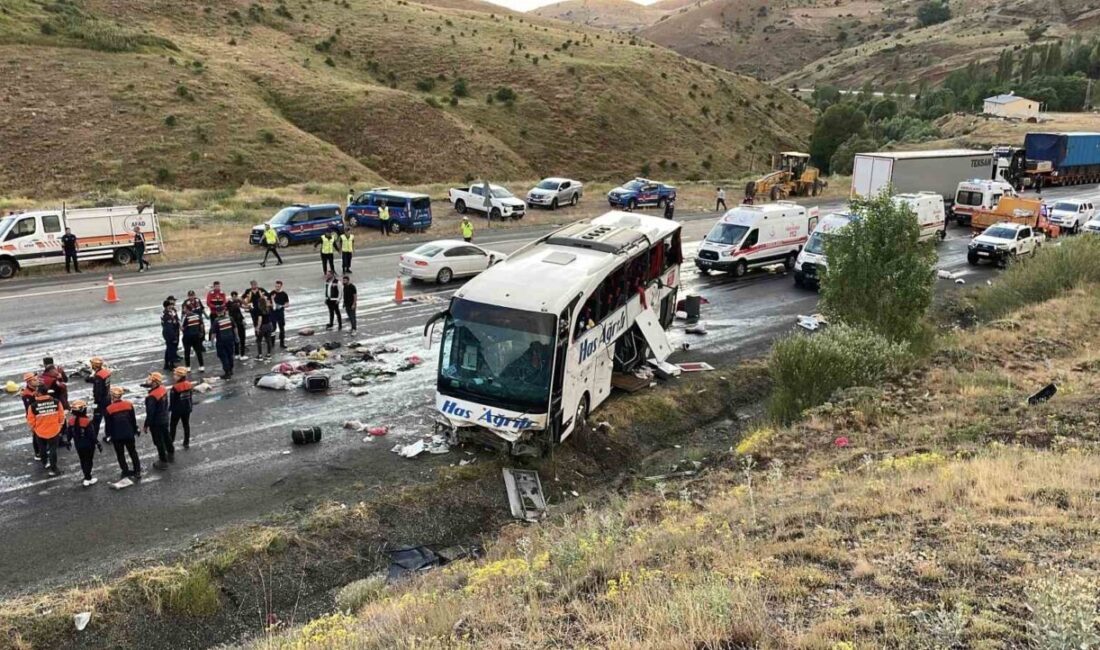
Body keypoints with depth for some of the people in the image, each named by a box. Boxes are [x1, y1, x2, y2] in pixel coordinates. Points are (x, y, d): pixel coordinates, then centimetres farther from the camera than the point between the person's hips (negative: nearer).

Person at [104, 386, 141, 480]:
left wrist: (108, 435, 8)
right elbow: (133, 420, 2)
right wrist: (135, 431, 14)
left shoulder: (109, 409, -11)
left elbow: (108, 425, -5)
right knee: (133, 452, 14)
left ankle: (126, 471, 16)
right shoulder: (129, 404, -5)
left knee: (120, 454, 13)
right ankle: (137, 471, 13)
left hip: (116, 436, -2)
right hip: (129, 434, 2)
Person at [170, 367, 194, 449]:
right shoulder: (189, 384, -5)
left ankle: (171, 442, 18)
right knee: (186, 425, 14)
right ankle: (186, 443, 21)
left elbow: (172, 400, -15)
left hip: (177, 409, -5)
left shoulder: (175, 387, -23)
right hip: (187, 409, 5)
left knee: (173, 425, 12)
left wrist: (169, 408, 1)